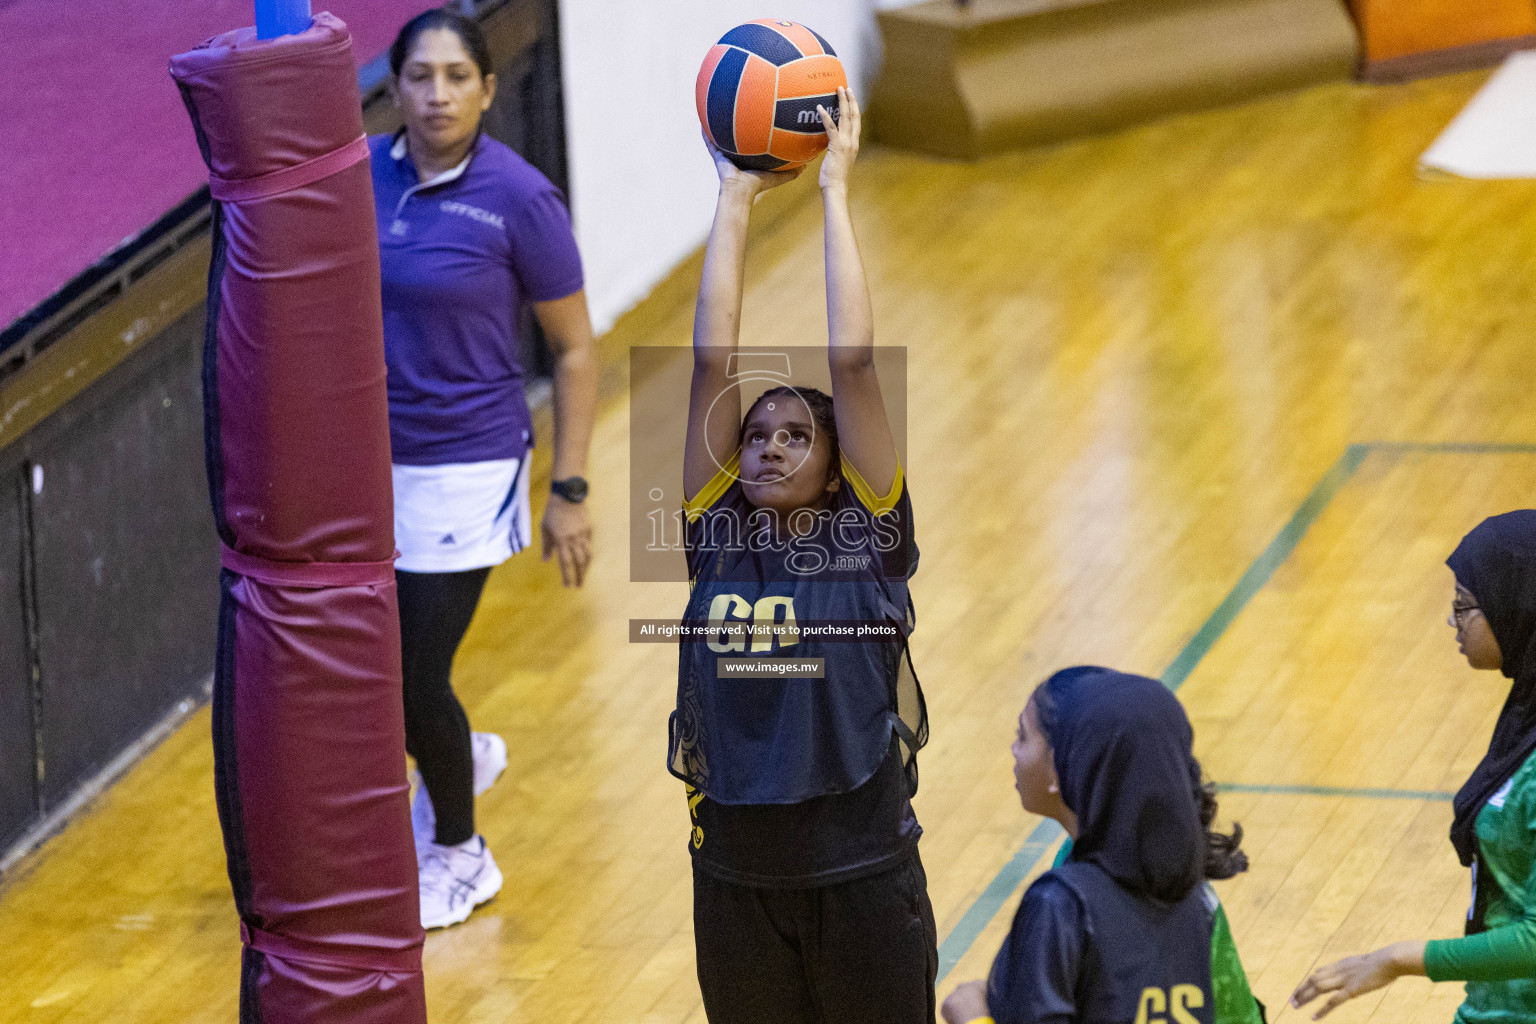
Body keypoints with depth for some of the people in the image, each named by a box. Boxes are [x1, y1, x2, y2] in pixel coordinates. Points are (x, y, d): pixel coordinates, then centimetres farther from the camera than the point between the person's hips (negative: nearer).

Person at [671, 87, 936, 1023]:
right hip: (737, 878, 2)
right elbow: (714, 361, 1)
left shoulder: (868, 535, -1)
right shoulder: (717, 538, 4)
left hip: (864, 876, -2)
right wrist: (737, 197, 2)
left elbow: (852, 359, -7)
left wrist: (835, 190, -3)